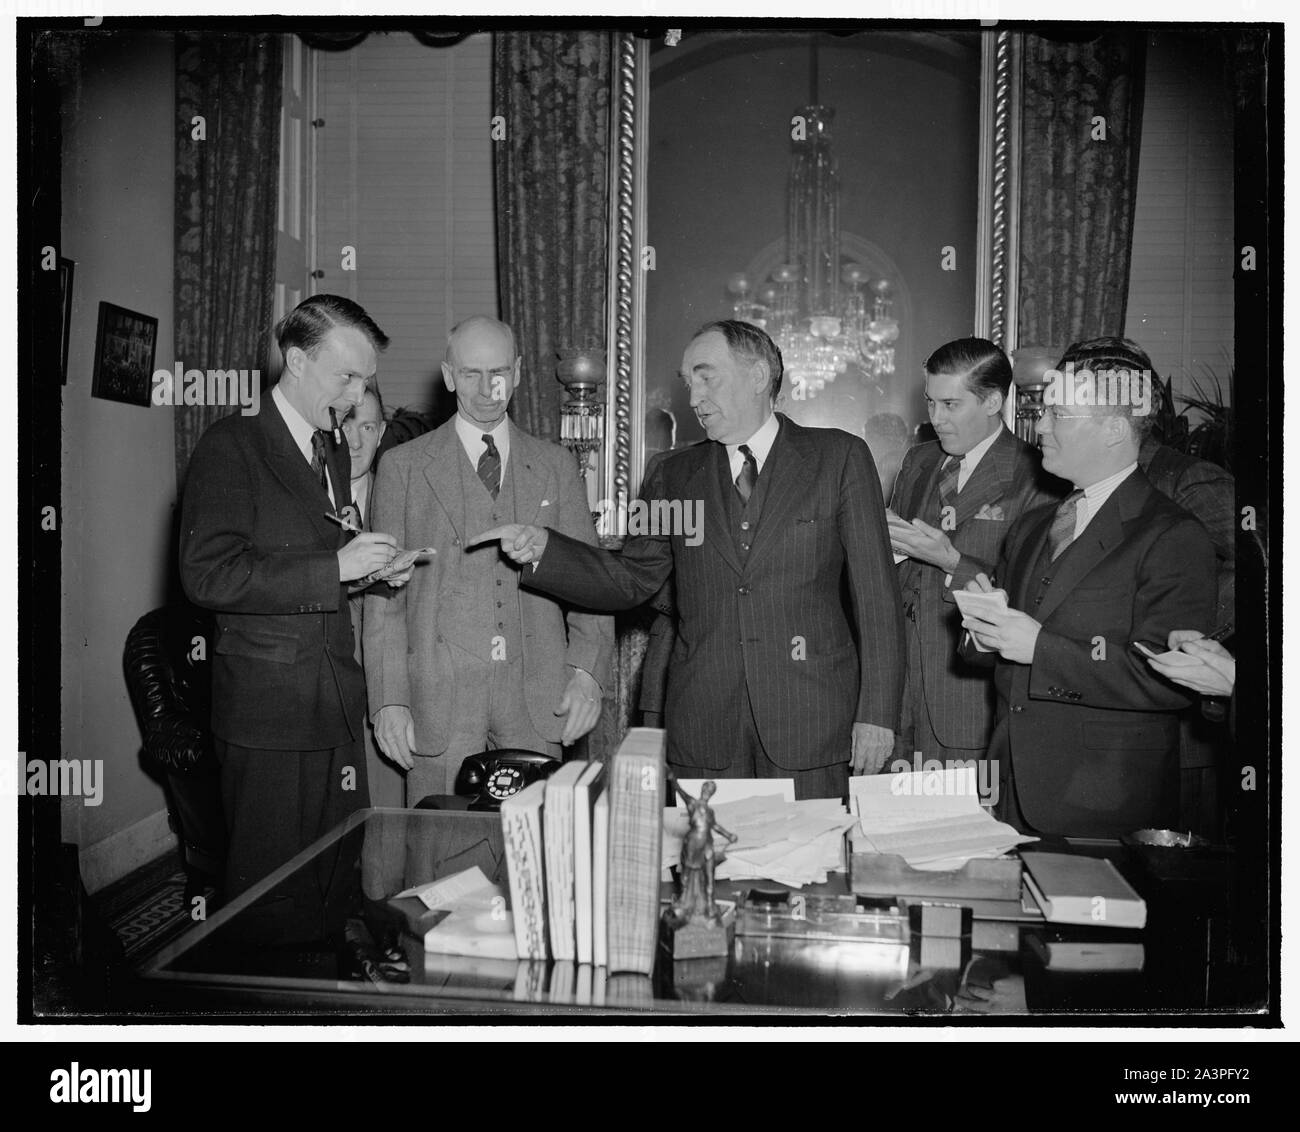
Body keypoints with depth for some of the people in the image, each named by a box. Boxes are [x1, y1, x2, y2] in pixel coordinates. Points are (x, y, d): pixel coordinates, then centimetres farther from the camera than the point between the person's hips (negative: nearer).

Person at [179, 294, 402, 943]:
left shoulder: (335, 456, 17)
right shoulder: (232, 446, -7)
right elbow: (208, 577, -18)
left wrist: (371, 568, 5)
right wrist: (335, 567, -20)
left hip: (337, 706, 7)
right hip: (268, 710, -7)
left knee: (337, 883, 11)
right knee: (272, 894, 2)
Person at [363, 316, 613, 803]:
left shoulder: (557, 466, 12)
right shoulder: (403, 466, 6)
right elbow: (385, 593, 3)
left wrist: (588, 672, -4)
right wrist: (389, 700, -4)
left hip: (538, 702, 2)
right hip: (439, 698, -1)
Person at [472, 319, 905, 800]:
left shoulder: (840, 457, 2)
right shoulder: (674, 476, 11)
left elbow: (875, 593, 0)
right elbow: (632, 580, 13)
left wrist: (878, 712, -5)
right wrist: (543, 549, -3)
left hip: (811, 723, -2)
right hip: (705, 728, 3)